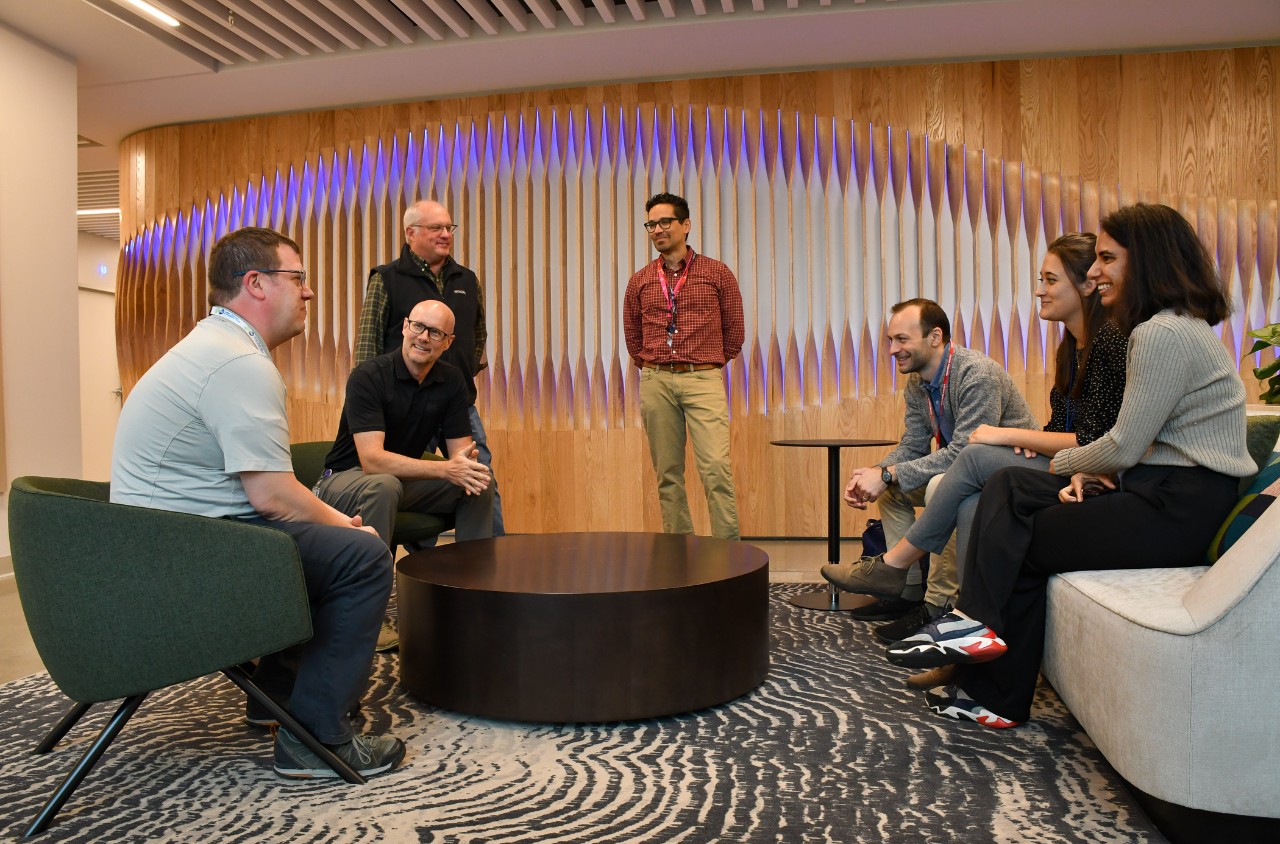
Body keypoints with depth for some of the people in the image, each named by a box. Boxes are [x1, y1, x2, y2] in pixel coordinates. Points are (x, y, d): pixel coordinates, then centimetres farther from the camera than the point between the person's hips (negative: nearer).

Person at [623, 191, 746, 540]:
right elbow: (632, 334, 21)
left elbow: (734, 328, 11)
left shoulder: (717, 273, 4)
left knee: (716, 467, -13)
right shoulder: (640, 281, 11)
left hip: (703, 380, -3)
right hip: (655, 383, 3)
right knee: (667, 473, 5)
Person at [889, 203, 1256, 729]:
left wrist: (1063, 463, 1)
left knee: (1020, 542, -2)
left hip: (1178, 509, -10)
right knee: (1008, 487, 2)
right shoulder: (1180, 328, 18)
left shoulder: (1164, 335, -16)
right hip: (1164, 493, 10)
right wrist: (1090, 475, -1)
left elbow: (1124, 447, -18)